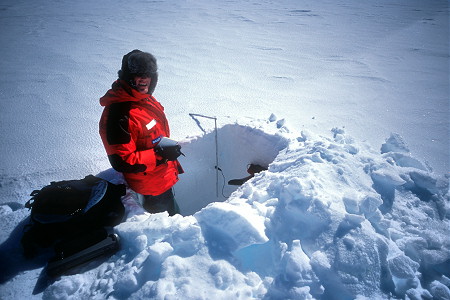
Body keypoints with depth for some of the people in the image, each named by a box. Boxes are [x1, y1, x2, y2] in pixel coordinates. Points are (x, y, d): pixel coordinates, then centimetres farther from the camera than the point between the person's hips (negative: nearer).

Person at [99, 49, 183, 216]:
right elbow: (121, 162, -30)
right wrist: (160, 155, -33)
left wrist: (170, 153, 19)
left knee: (172, 213, 32)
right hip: (151, 188, -8)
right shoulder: (119, 114, -32)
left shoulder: (145, 98, -2)